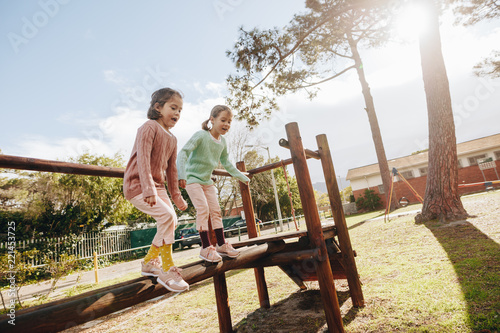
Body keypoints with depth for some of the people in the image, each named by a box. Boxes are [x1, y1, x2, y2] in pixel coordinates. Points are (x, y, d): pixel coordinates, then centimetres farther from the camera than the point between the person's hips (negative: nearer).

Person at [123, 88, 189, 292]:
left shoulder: (172, 139, 13)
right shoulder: (149, 128, -12)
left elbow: (171, 169, 15)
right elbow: (143, 158, -24)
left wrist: (176, 196, 13)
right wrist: (148, 189, -33)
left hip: (157, 186, 9)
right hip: (137, 185, -9)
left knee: (171, 221, 5)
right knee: (166, 215, -23)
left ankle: (149, 261, 22)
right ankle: (167, 270, -13)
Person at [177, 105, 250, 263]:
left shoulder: (222, 142, 2)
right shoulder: (201, 135, -18)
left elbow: (226, 163, 15)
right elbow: (183, 153, -24)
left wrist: (243, 177, 19)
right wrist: (181, 175, -37)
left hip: (207, 180, 7)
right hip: (192, 179, -7)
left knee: (216, 210, 5)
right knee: (203, 209, -16)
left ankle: (221, 245, 15)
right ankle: (206, 248, -7)